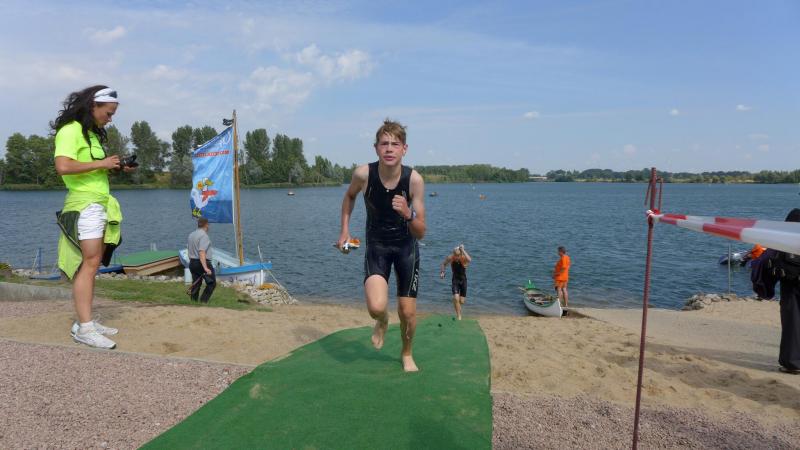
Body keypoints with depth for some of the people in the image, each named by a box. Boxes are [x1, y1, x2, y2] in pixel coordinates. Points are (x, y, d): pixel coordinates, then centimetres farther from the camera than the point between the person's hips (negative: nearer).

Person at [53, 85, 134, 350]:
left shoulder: (91, 133, 20)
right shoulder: (71, 130, -9)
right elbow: (63, 167, -22)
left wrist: (115, 169, 6)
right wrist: (101, 163, -16)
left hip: (99, 203, 9)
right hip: (85, 204, -9)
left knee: (90, 264, 7)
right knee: (89, 263, -12)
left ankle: (83, 323, 11)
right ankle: (84, 329, -11)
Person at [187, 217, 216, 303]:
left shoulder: (191, 235, 12)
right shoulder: (204, 235, -15)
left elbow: (189, 249, 18)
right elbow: (202, 252, -24)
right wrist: (205, 268, -29)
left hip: (192, 263, 9)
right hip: (203, 263, -9)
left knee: (196, 284, 13)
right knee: (212, 283, 1)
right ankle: (203, 301, -7)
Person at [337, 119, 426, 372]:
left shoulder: (414, 179, -22)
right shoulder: (363, 174, -20)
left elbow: (421, 233, -18)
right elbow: (349, 196, 7)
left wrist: (408, 215, -37)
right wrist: (345, 230, 1)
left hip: (406, 245, 0)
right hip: (376, 245, 0)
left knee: (408, 312, 6)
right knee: (376, 308, -22)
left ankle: (406, 354, 37)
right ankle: (382, 322, 18)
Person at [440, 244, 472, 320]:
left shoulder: (464, 258, -21)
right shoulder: (450, 258, -14)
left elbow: (469, 260, -46)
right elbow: (444, 264, 6)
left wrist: (463, 250, -46)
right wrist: (442, 272, -8)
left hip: (463, 280, 0)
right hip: (455, 280, 0)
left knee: (462, 301, 8)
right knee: (456, 298, -19)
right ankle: (459, 316, -2)